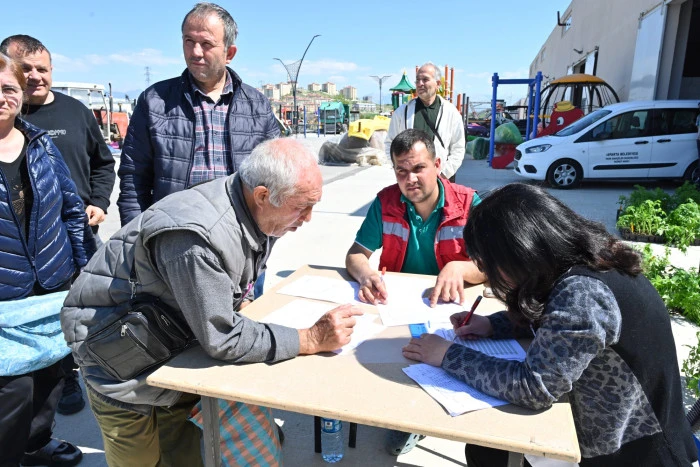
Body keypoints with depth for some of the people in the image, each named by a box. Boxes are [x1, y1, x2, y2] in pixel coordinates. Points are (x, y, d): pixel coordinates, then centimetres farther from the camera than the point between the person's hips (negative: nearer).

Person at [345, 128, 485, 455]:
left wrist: (459, 268, -37)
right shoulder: (386, 202, -4)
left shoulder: (468, 204, -10)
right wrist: (365, 274, -29)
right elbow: (355, 255, -4)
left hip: (448, 306, -1)